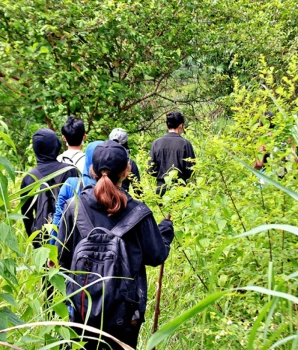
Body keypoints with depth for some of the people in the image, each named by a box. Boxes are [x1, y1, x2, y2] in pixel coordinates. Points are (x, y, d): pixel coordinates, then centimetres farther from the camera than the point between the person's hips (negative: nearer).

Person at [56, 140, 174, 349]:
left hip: (82, 304, 2)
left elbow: (63, 256, -2)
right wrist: (166, 229, 13)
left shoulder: (74, 207, -7)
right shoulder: (137, 212, -11)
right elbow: (156, 256, -4)